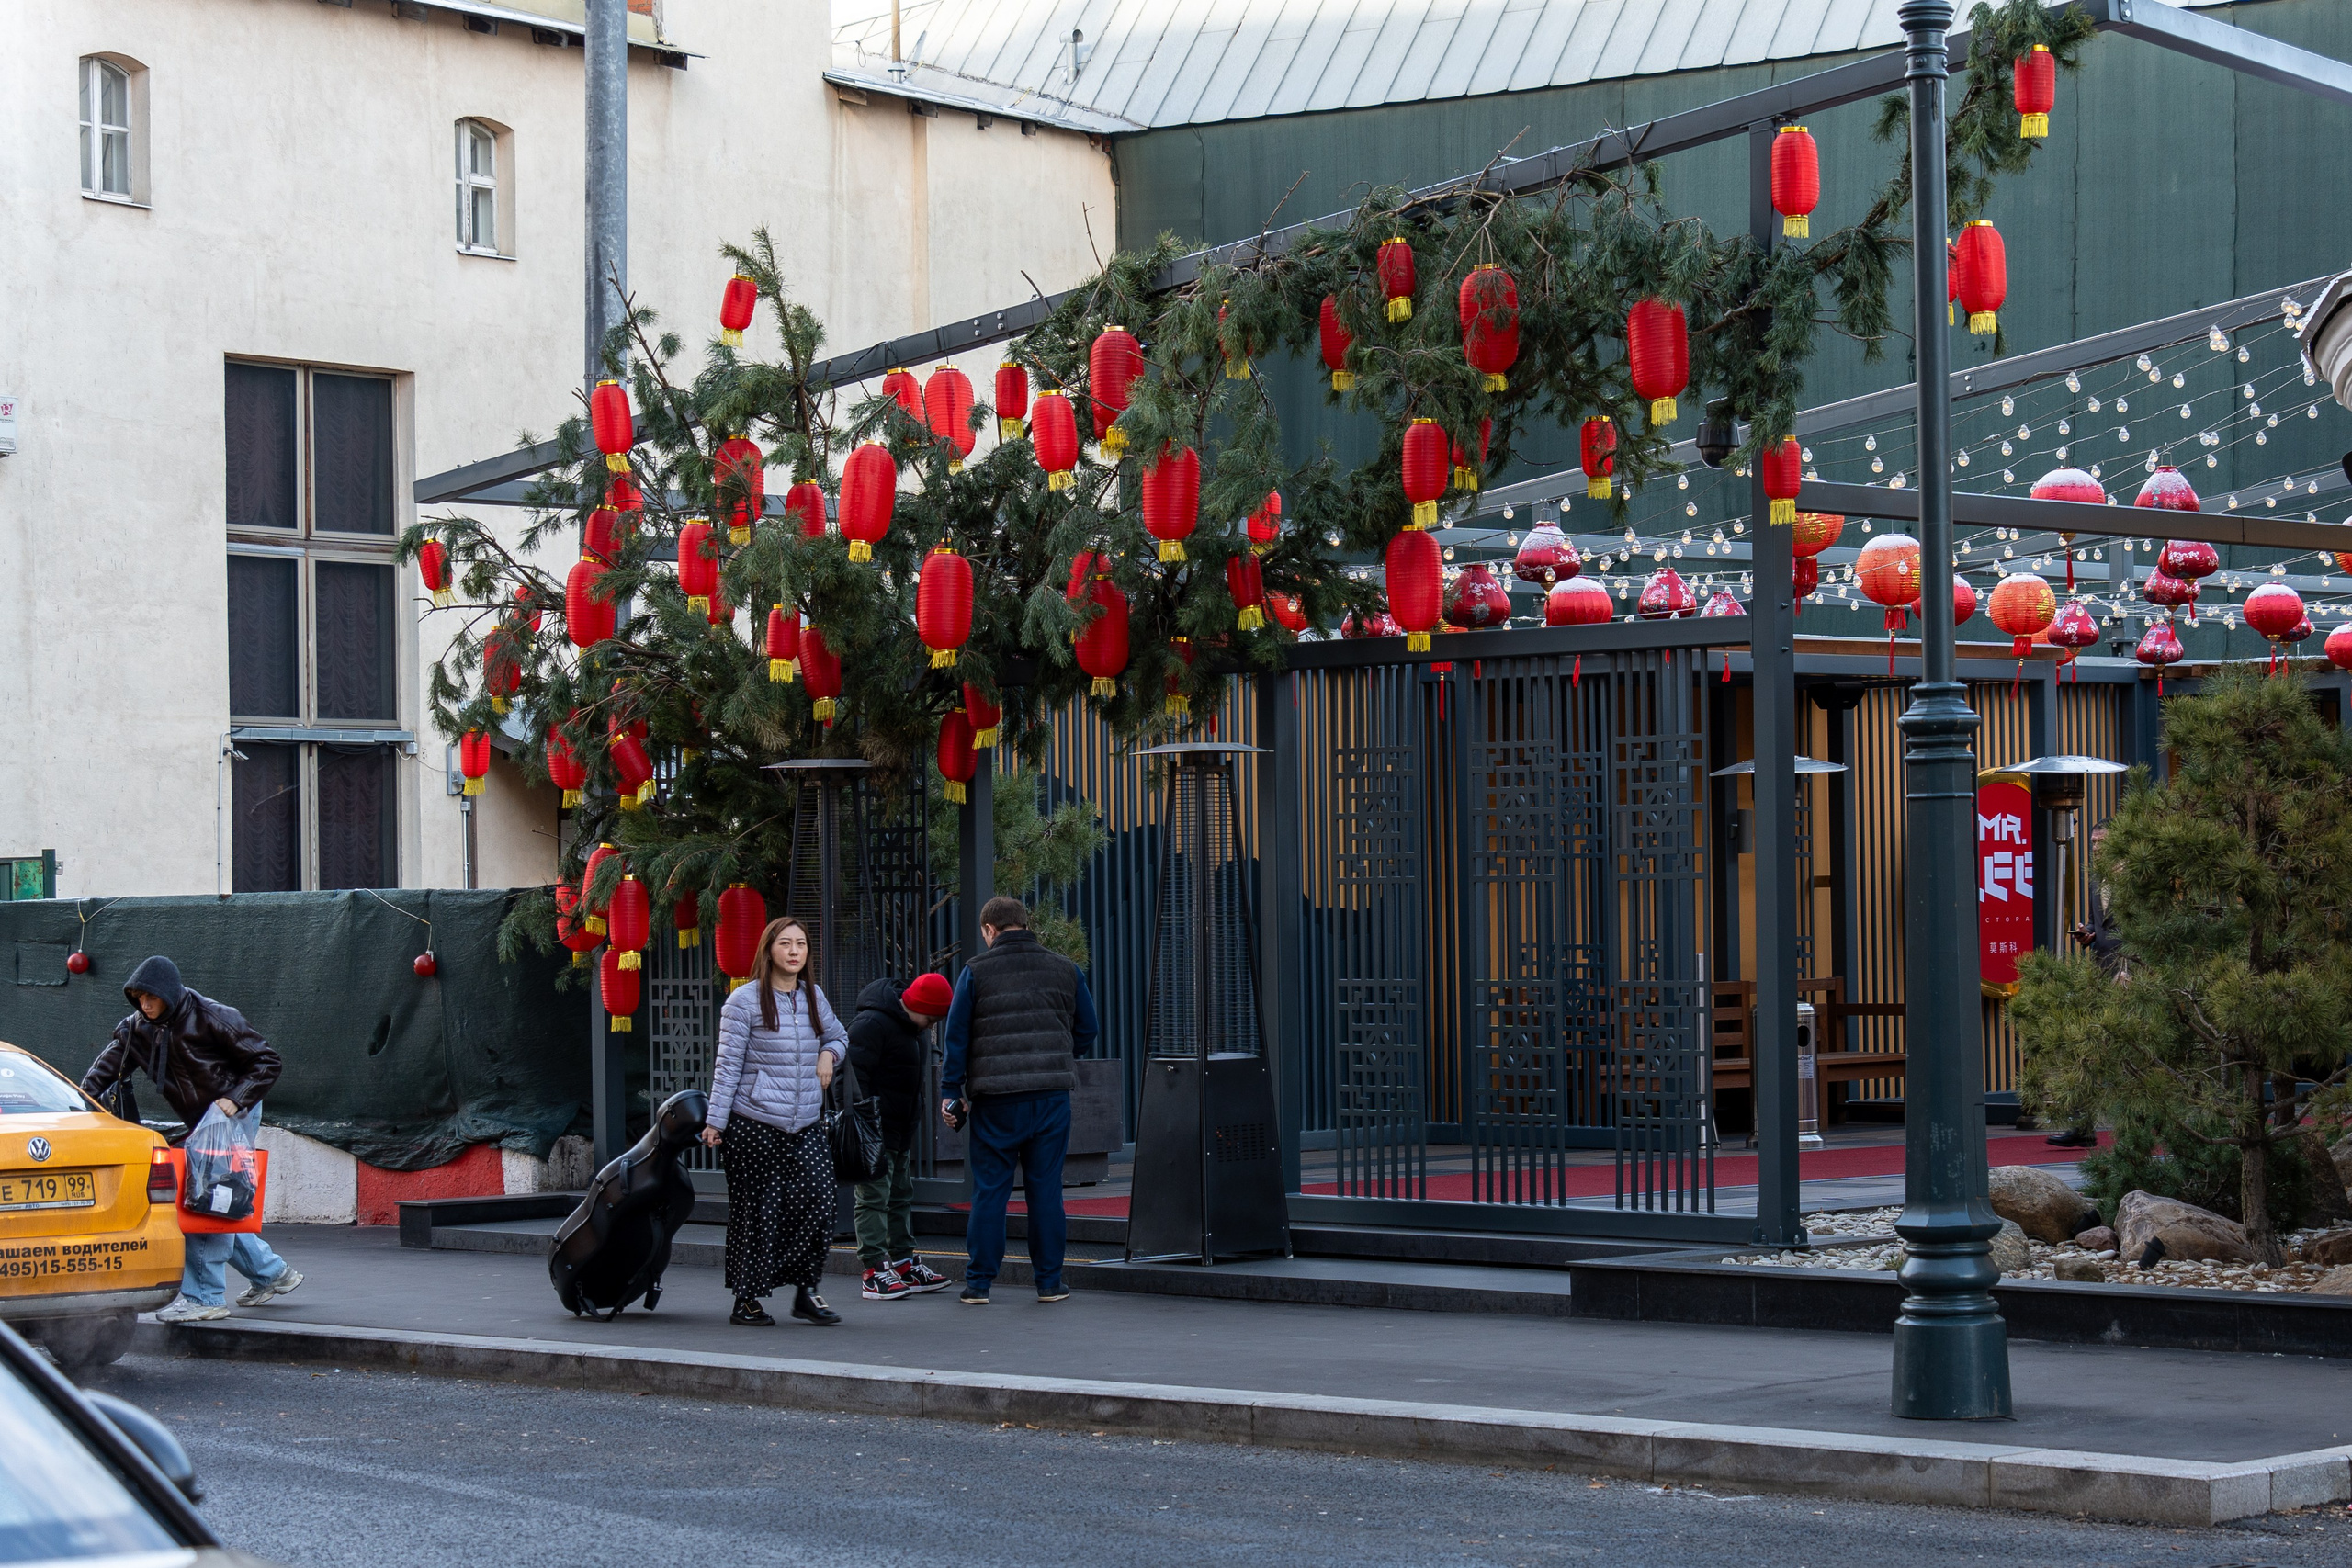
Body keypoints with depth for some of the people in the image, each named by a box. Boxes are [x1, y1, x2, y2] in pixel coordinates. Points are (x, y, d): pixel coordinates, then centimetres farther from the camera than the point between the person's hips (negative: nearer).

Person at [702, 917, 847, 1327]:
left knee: (817, 1200, -7)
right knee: (756, 1212, 0)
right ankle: (747, 1300, 10)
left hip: (805, 1126, 5)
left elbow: (838, 1035, 30)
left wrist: (828, 1054, 7)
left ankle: (806, 1292, 5)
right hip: (755, 1125, -5)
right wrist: (715, 1121, -9)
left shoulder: (813, 997, 12)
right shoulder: (745, 1000, -4)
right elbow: (728, 1064, -5)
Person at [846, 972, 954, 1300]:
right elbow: (855, 1076, -22)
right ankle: (875, 1270, -9)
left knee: (901, 1196, 15)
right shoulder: (871, 1024, -18)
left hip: (899, 1130, 10)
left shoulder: (910, 1028, 14)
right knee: (874, 1197, -9)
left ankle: (904, 1263, 22)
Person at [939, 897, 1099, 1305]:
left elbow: (957, 1037, -1)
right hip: (1051, 1095, 2)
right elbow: (1087, 1030, 13)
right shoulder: (1065, 970, 7)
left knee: (989, 1188, 4)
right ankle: (1050, 1281, 8)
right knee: (1045, 1187, 7)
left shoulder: (976, 972, -1)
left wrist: (951, 1092, 5)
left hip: (995, 1099, -2)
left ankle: (979, 1282, 5)